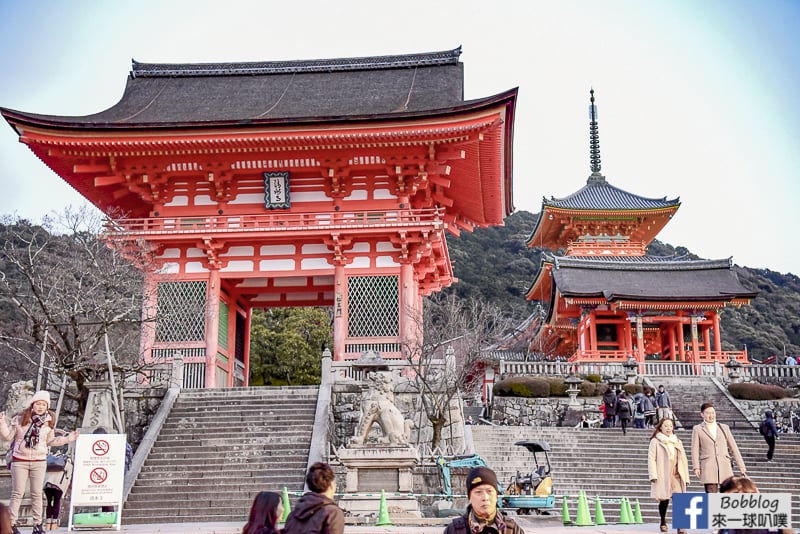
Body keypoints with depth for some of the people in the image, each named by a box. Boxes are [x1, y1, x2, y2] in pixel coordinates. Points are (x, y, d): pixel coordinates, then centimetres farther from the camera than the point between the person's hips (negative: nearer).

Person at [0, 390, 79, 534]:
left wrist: (68, 438, 5)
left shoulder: (49, 422, 3)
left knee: (37, 494, 7)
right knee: (17, 493, 2)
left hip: (39, 462, 2)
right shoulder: (19, 419, -5)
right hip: (20, 461, -2)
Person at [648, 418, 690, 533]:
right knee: (664, 500, 2)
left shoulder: (677, 442, 19)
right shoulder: (655, 441, 5)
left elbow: (683, 460, 17)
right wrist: (653, 475, -12)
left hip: (676, 476, 3)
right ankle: (663, 522, 24)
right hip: (662, 476, -3)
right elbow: (651, 458, -3)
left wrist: (685, 476, 11)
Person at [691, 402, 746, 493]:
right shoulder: (697, 429, 9)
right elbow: (695, 450, 4)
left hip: (725, 466, 3)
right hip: (708, 467, -3)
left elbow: (733, 447, 17)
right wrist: (696, 467, -7)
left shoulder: (724, 428, 16)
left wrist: (741, 466, 12)